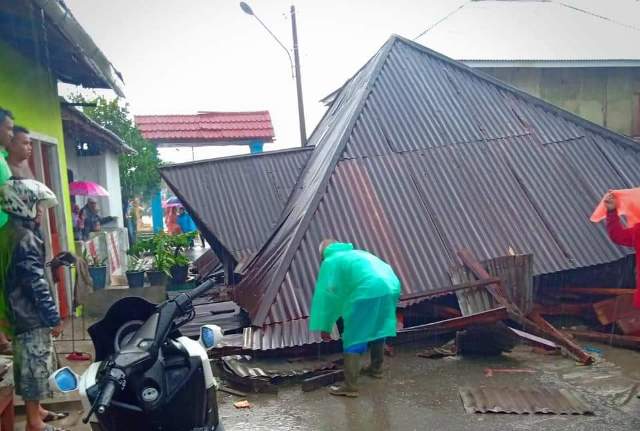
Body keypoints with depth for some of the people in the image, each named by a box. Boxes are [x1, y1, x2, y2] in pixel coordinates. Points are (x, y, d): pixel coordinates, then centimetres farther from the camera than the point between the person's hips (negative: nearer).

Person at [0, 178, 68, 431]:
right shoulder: (25, 238, -20)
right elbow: (36, 283, -22)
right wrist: (54, 317, -17)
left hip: (22, 312, 10)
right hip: (31, 315, -10)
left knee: (34, 366, 20)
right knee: (35, 366, 0)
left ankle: (35, 409, 33)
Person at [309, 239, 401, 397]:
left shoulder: (330, 262, 16)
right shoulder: (357, 253, 36)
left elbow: (325, 295, 11)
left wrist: (324, 327, 16)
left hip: (368, 292, -7)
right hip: (391, 287, 7)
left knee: (352, 339, 0)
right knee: (378, 329, 26)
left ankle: (350, 387, -2)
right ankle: (376, 368, 42)